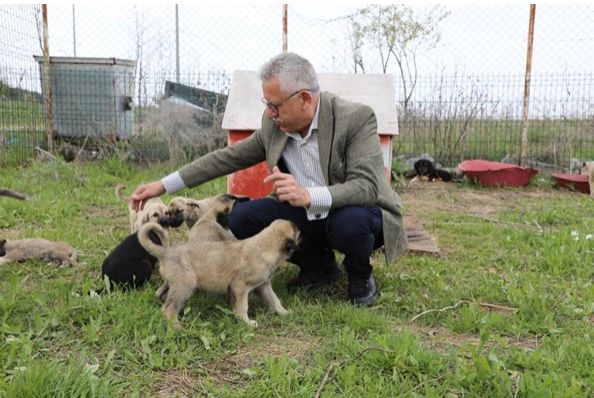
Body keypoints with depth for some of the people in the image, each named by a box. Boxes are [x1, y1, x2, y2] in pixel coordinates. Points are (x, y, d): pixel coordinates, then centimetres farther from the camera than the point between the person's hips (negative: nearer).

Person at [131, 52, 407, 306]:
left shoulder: (356, 118, -22)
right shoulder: (274, 124, -7)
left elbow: (367, 186, -29)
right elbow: (230, 157, 1)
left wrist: (309, 195, -46)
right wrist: (164, 186, 0)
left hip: (358, 214, -4)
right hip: (307, 217, 5)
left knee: (349, 222, -39)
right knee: (241, 219, -14)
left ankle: (360, 274, -1)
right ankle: (319, 265, 7)